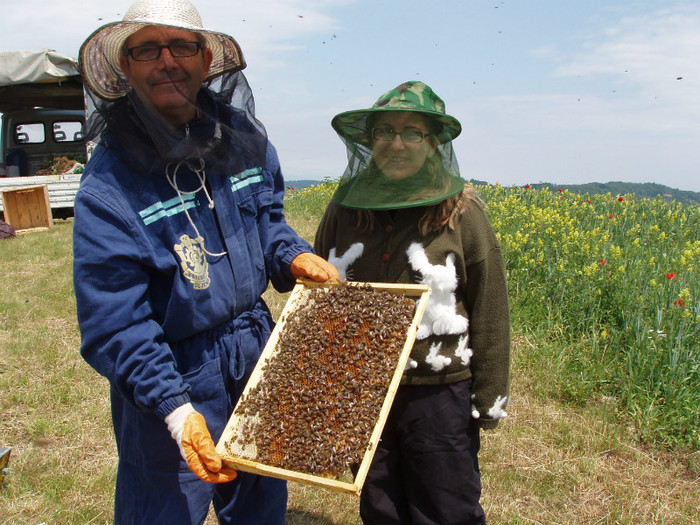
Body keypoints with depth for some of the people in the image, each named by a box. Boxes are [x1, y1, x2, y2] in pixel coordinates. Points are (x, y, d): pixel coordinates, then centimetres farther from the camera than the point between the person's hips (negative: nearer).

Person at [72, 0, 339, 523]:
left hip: (256, 359, 6)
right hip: (170, 379, -5)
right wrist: (175, 409, -29)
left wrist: (293, 256, -8)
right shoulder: (107, 184, -21)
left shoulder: (243, 136, -4)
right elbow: (114, 324, -21)